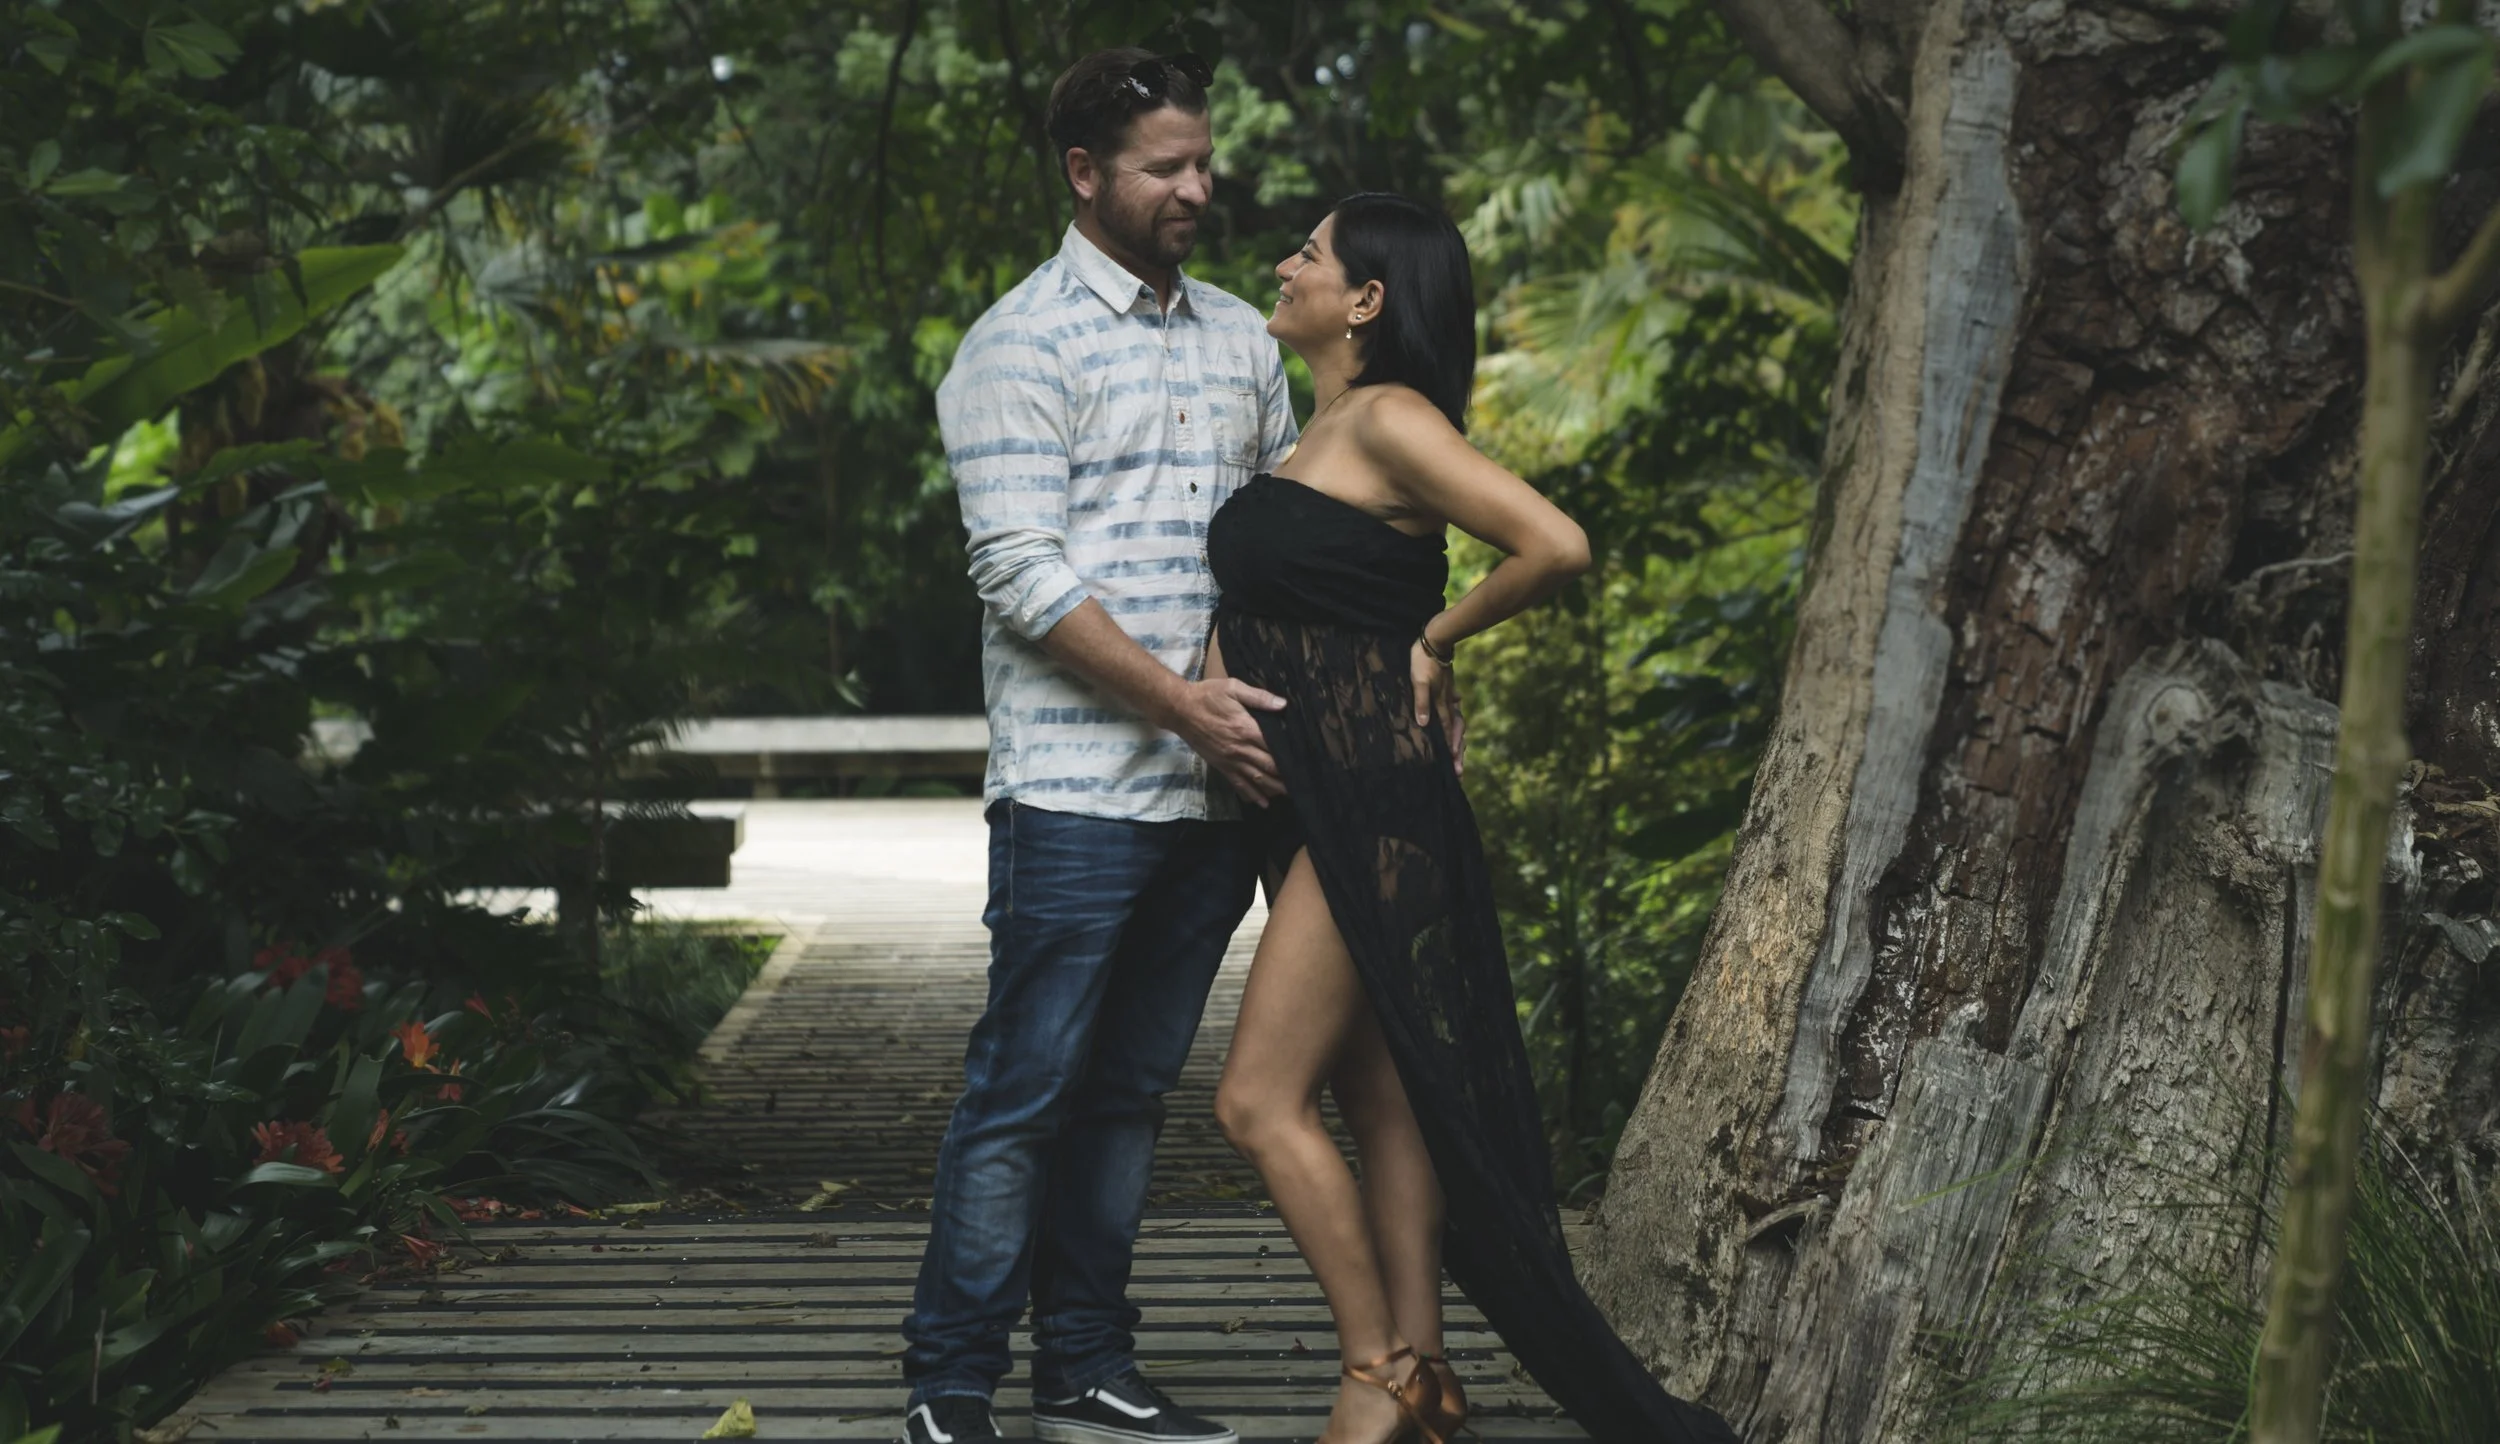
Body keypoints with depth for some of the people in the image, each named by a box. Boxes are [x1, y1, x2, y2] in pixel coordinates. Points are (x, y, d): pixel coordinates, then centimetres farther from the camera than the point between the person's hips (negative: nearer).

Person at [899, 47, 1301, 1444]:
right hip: (1079, 791, -6)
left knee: (1132, 1090, 12)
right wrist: (1184, 702, -17)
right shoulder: (1022, 345, -6)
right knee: (1026, 1090, -4)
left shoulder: (1241, 339, 15)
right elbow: (1023, 573, -13)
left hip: (1215, 793, 6)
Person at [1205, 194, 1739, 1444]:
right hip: (1308, 808, 9)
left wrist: (1436, 638, -9)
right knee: (1378, 1104, 9)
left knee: (1260, 1100, -10)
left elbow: (1556, 547, -22)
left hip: (1371, 801, -9)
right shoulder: (1323, 427, 15)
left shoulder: (1387, 420, -12)